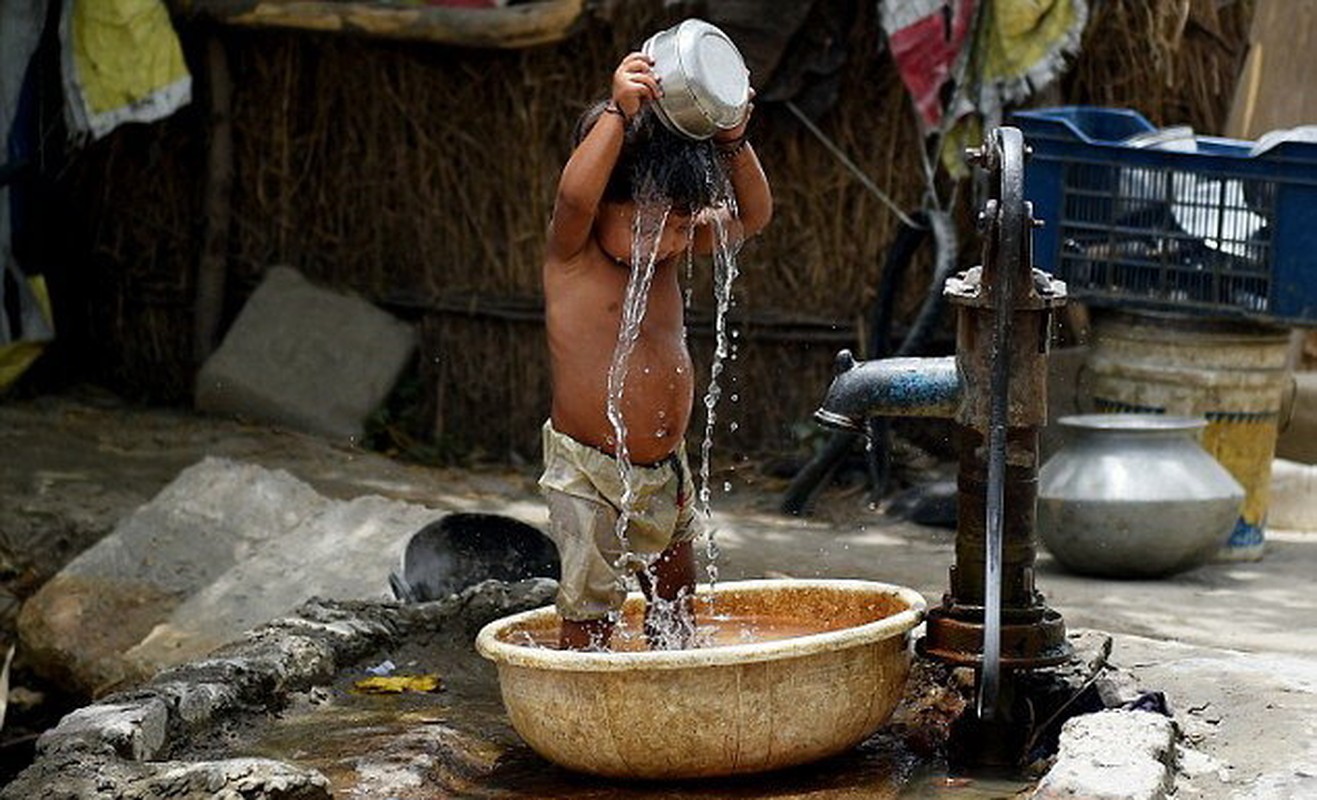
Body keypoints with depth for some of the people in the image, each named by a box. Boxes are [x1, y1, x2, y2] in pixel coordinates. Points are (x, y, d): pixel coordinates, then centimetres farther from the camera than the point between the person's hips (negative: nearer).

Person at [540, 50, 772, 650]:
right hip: (589, 472, -7)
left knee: (677, 610, 17)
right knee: (590, 612, -4)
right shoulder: (572, 254, -14)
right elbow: (574, 196, -35)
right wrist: (617, 113, -42)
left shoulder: (670, 245, 4)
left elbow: (751, 216, 3)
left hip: (665, 469, 7)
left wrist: (733, 143, -13)